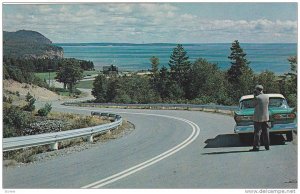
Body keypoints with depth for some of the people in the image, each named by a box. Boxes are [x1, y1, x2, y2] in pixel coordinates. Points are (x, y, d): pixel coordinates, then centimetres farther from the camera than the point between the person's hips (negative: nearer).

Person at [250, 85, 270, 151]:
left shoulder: (257, 97, -16)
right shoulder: (267, 96, 1)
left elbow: (254, 105, -4)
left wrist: (254, 96, -1)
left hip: (258, 117, -6)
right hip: (265, 117, 6)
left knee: (257, 132, -1)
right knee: (265, 132, 11)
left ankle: (256, 146, -1)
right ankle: (267, 146, 15)